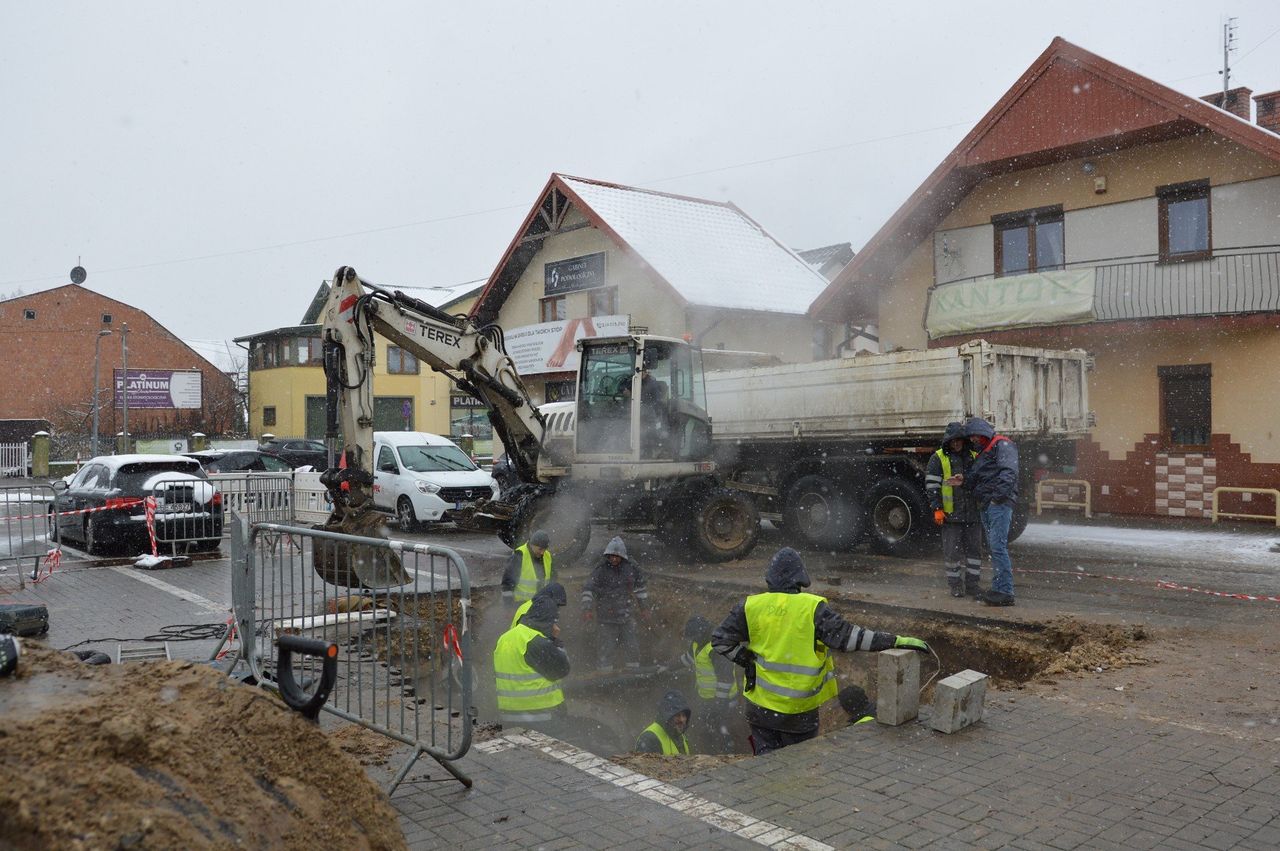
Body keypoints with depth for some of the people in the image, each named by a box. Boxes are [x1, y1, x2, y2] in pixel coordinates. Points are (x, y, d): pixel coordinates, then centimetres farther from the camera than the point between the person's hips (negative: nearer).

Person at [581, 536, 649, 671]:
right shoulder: (601, 569, -12)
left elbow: (639, 587, 14)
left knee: (631, 647, 11)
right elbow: (588, 589, -12)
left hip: (625, 616, 4)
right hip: (605, 617, -3)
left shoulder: (631, 568, -2)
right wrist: (587, 609, -21)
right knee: (605, 647, -1)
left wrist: (644, 607, 18)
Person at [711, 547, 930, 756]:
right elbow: (847, 637, -20)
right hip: (799, 710, -2)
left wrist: (746, 660, 5)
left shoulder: (751, 607, -6)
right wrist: (895, 641, -17)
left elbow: (721, 640, -3)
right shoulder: (813, 608, -16)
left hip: (761, 707, 2)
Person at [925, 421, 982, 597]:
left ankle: (973, 583, 15)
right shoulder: (938, 458, -1)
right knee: (952, 550, 0)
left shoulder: (973, 457, 11)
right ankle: (955, 585, 11)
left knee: (974, 548, 7)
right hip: (951, 514, -4)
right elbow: (931, 485, -5)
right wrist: (937, 509, -12)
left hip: (972, 513, 4)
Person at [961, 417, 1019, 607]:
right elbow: (975, 479, 22)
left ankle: (1005, 592, -16)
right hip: (985, 506, 9)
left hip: (999, 504, -9)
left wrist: (998, 495, -24)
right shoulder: (981, 454, 27)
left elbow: (1009, 472, -16)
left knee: (998, 546, -15)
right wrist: (963, 481, 1)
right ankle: (998, 589, 13)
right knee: (994, 547, 10)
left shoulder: (1002, 445, -2)